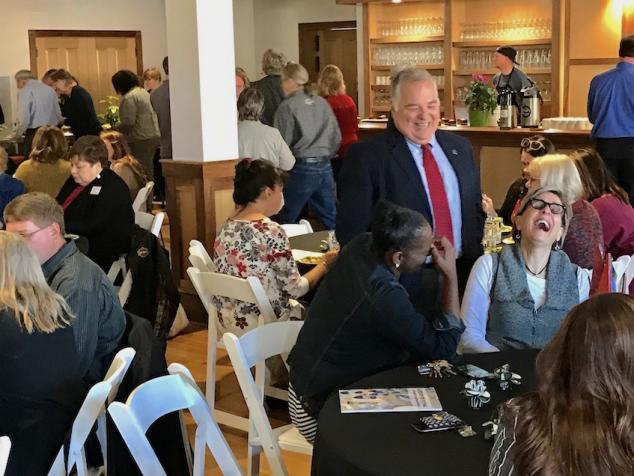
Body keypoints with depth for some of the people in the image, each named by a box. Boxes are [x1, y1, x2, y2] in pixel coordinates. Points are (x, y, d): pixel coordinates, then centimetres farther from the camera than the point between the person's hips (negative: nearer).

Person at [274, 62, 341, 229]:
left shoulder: (287, 106, -8)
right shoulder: (322, 103, 8)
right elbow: (336, 137, 11)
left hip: (301, 168, -6)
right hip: (325, 168, 6)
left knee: (286, 221, 3)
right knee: (331, 217, 10)